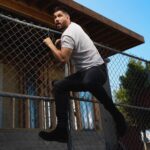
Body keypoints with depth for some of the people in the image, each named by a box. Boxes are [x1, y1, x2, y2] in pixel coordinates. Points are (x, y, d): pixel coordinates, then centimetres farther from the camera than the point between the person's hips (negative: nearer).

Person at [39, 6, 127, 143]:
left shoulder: (68, 33, -14)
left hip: (96, 68, -10)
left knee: (88, 82, -45)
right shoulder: (73, 26, 17)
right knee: (59, 86, -3)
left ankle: (116, 114, -22)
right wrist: (61, 43, 23)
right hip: (84, 71, 11)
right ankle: (62, 130, -12)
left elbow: (63, 58, -26)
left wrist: (50, 44, -10)